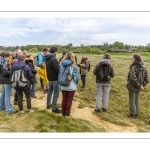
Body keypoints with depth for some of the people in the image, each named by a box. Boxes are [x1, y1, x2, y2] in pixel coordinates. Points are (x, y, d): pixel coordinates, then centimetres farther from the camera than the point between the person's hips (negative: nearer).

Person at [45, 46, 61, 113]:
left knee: (50, 92, 21)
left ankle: (48, 104, 36)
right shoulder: (54, 59, -22)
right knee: (56, 94, 1)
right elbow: (57, 70, -27)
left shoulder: (47, 59, 7)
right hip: (55, 79, -9)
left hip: (50, 78, 9)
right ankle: (54, 108, 8)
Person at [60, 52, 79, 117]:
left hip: (63, 86, 3)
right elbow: (76, 77, -11)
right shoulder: (74, 66, -15)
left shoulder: (63, 65, -6)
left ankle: (63, 112, 29)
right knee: (69, 100, 13)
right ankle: (67, 113, 22)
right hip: (71, 86, -3)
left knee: (64, 99, 18)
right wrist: (76, 83, 5)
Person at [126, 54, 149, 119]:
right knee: (137, 100, 18)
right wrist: (142, 86, -4)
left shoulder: (133, 68, -22)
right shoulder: (144, 68, 2)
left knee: (132, 100, 7)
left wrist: (139, 86, -22)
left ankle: (132, 114, 17)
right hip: (138, 88, 7)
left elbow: (133, 78, -33)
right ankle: (136, 114, 28)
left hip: (132, 87, -7)